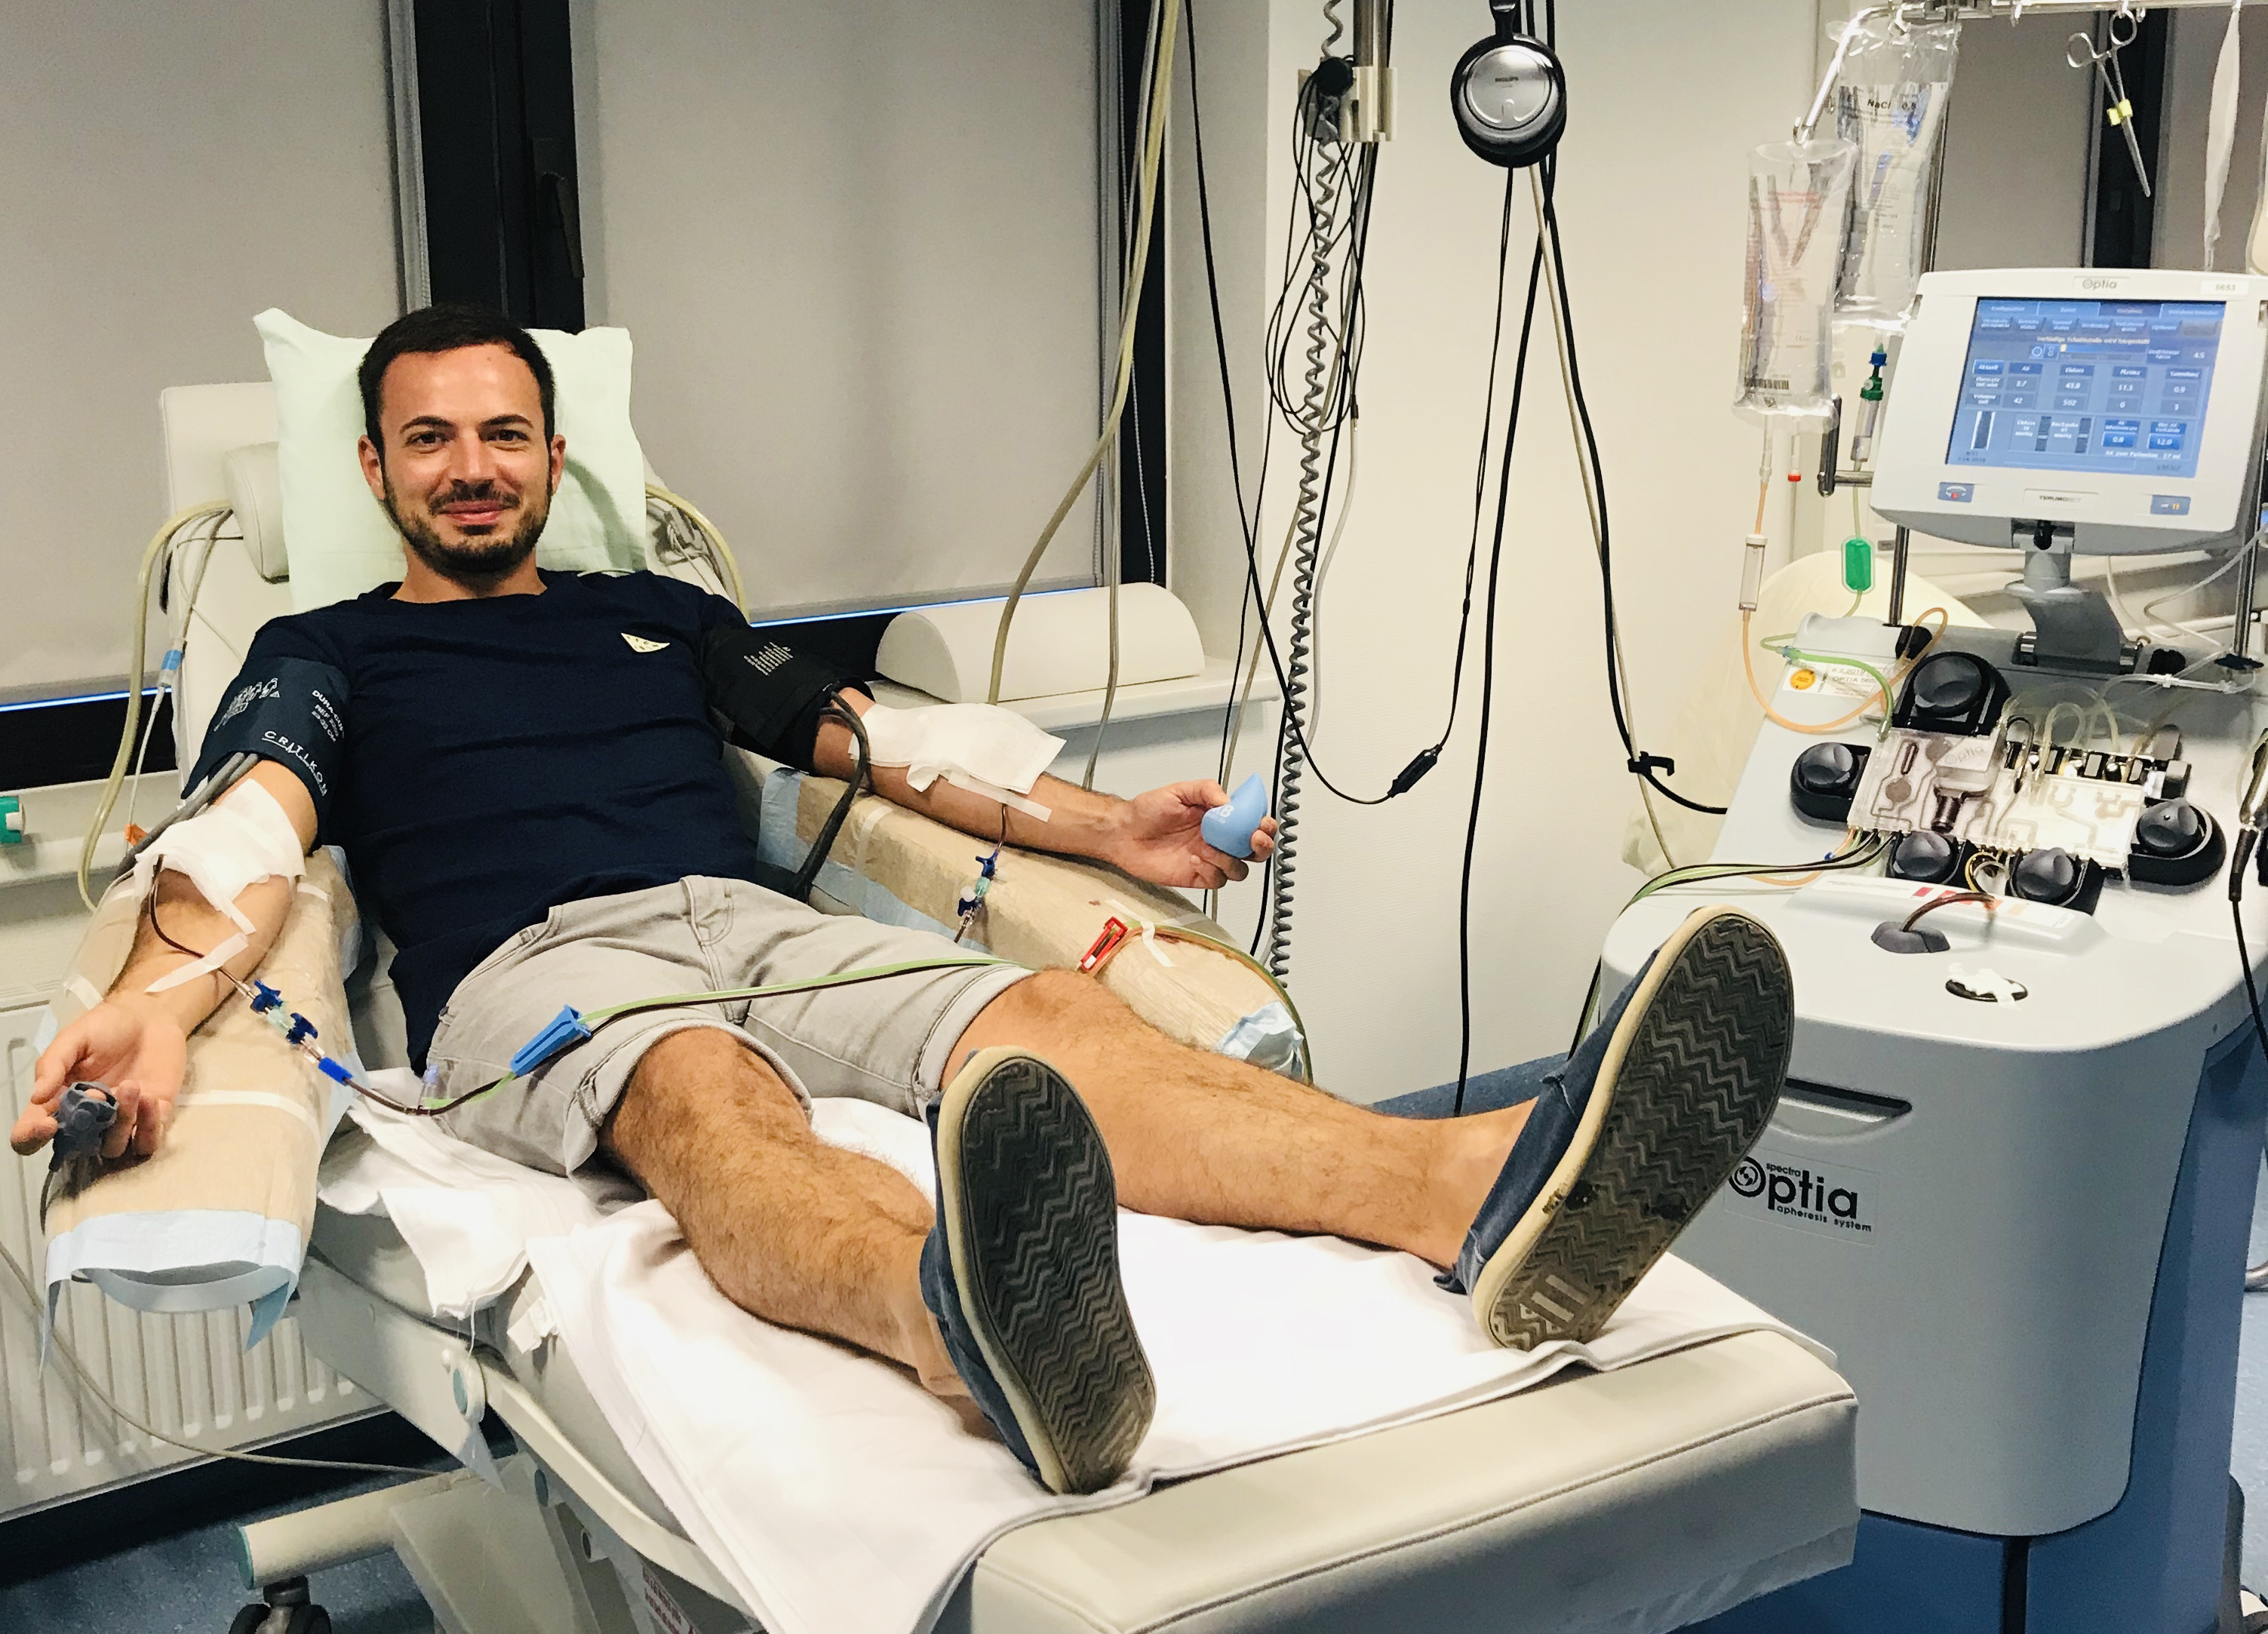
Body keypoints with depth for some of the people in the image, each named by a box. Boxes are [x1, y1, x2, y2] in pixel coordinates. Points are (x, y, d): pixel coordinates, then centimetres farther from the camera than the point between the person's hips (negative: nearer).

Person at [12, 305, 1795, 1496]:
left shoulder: (658, 612, 30)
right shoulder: (326, 655, 20)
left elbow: (884, 750, 25)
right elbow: (251, 835, -1)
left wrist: (1105, 828, 10)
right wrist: (154, 1001, -25)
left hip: (761, 923, 4)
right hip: (530, 970, -3)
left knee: (1050, 1016, -28)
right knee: (707, 1087, -41)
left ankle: (1495, 1196, -55)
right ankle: (980, 1328, -78)